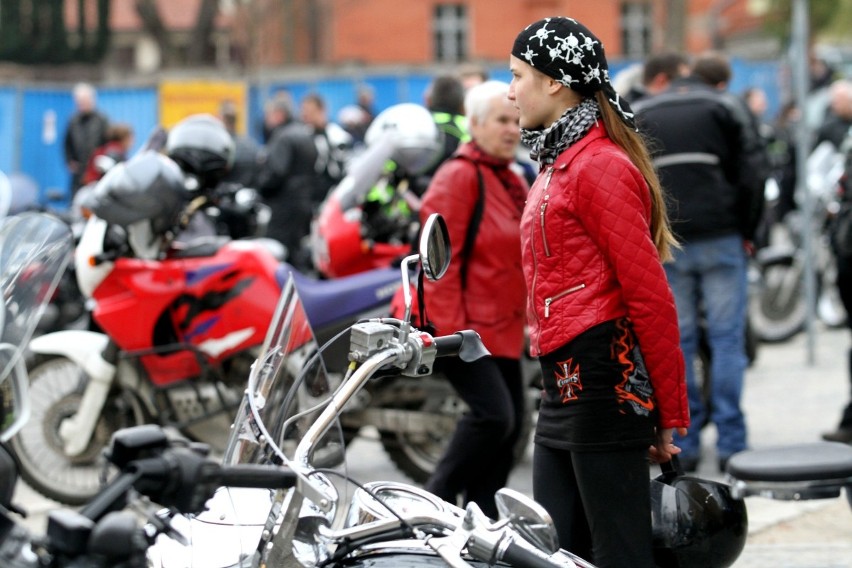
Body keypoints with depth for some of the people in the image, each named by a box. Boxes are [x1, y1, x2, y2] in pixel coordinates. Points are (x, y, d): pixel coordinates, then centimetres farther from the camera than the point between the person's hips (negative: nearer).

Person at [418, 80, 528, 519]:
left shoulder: (512, 182, 18)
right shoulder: (459, 176, -11)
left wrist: (523, 316, 19)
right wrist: (449, 326, -22)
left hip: (503, 329, 9)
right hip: (463, 326, -9)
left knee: (510, 424, 7)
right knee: (493, 415, -20)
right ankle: (437, 500, -8)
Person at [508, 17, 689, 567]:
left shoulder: (600, 165, -12)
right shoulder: (557, 163, 20)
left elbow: (649, 295, -16)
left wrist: (669, 416, -14)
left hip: (602, 380, -10)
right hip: (562, 387, 10)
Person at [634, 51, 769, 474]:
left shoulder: (641, 114, 13)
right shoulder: (727, 107, 5)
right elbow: (754, 173, -3)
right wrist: (748, 230, 6)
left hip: (664, 245, 2)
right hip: (720, 240, -2)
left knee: (677, 342, 6)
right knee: (727, 339, 0)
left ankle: (683, 445, 4)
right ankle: (730, 443, -3)